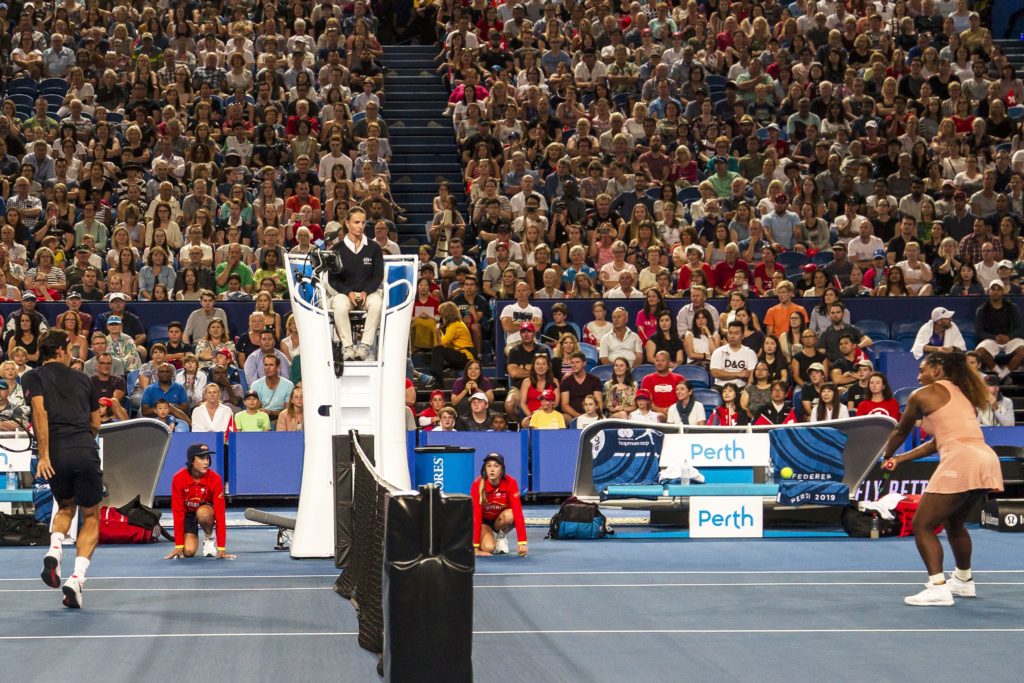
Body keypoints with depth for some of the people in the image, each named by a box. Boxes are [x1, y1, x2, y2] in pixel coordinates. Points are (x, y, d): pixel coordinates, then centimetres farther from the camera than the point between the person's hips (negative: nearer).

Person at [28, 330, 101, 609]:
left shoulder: (33, 377, 10)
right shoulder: (83, 379, 18)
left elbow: (40, 412, -6)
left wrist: (43, 455, -10)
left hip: (56, 456, 0)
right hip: (86, 452, 0)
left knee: (65, 507, 27)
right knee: (90, 517, 13)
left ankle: (54, 550, -1)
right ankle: (77, 577, -5)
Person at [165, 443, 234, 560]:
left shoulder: (215, 479, -25)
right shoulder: (178, 478, -25)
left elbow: (219, 512, -25)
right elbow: (178, 512, -21)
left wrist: (221, 548, -29)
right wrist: (179, 545, -23)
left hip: (206, 509, 0)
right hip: (187, 513, 0)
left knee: (203, 513, -37)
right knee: (189, 551, -20)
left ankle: (209, 538, -5)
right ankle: (191, 538, 18)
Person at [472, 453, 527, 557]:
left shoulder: (510, 483, -24)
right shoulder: (478, 485, -25)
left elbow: (518, 511, -30)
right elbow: (476, 515, -27)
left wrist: (522, 542, -38)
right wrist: (475, 547, -31)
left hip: (501, 519, 1)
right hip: (484, 521, -1)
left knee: (509, 515, -34)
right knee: (488, 548, -28)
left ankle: (501, 537, -2)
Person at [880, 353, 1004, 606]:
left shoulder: (923, 395, 4)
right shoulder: (961, 393, 25)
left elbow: (901, 433, 17)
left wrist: (886, 453, 37)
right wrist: (900, 459, 26)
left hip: (960, 462, -8)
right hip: (986, 460, 8)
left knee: (922, 526, -3)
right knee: (954, 523, 28)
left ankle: (938, 587, -17)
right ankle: (964, 581, 40)